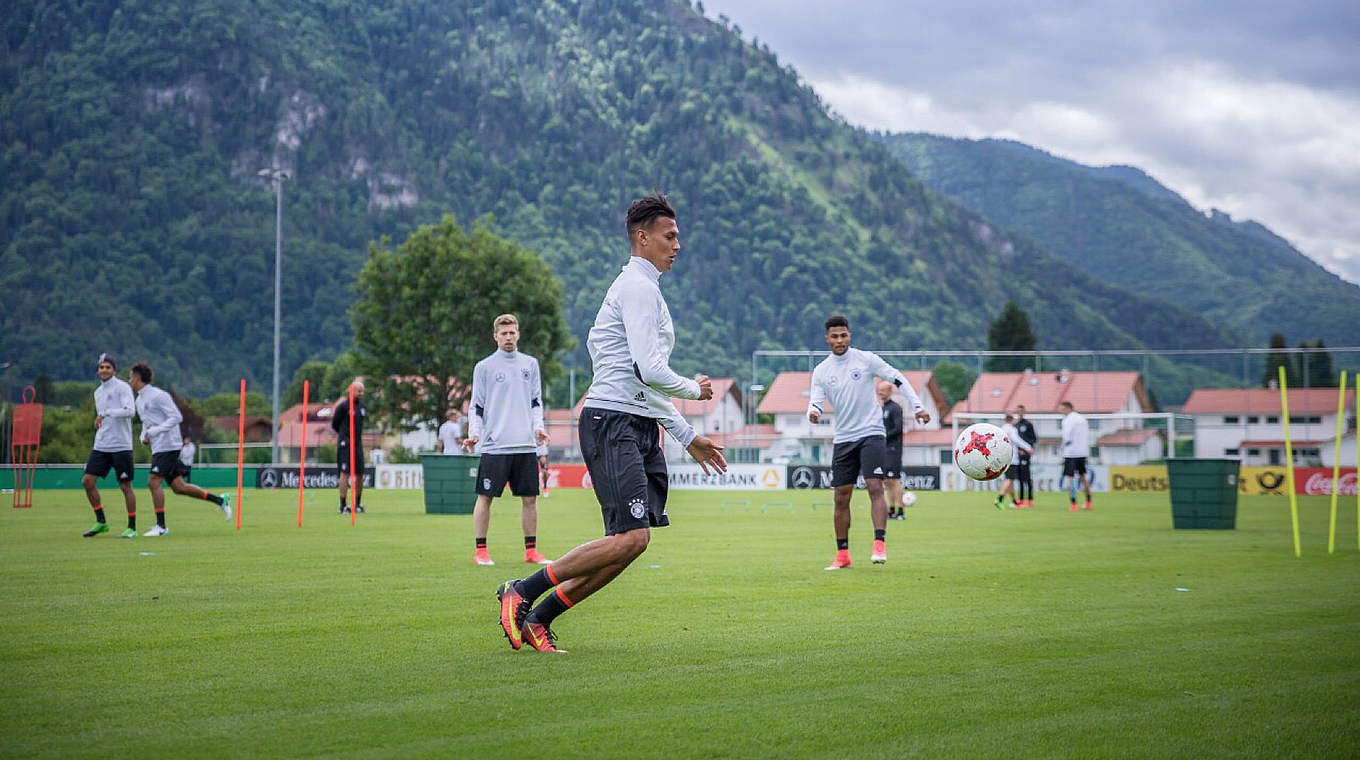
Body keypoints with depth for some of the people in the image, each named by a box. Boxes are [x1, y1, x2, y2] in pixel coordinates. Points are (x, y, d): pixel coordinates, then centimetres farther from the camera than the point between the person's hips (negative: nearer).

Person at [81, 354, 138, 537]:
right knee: (87, 481, -1)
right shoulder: (98, 392, 17)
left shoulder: (122, 387, -6)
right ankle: (100, 522, 11)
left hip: (121, 446, -7)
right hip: (101, 446, 7)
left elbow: (130, 411, -21)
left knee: (125, 486, -3)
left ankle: (132, 527, 6)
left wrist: (106, 414, -23)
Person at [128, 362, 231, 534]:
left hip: (168, 446, -9)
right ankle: (220, 500, 13)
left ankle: (161, 526, -11)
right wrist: (144, 436, 8)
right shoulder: (140, 400, 18)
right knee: (178, 487, 5)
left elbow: (176, 417, -15)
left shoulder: (158, 395, -11)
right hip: (158, 448, 9)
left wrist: (154, 431, -19)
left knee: (153, 482, -14)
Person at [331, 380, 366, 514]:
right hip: (345, 444, -6)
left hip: (358, 444, 6)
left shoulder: (362, 406, 12)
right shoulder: (343, 406, -7)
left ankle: (358, 504, 16)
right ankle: (343, 505, -7)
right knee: (345, 473, -8)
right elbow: (334, 425, 1)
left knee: (360, 474, 6)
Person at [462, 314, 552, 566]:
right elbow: (477, 406, 5)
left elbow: (536, 401, 17)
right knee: (485, 497, -4)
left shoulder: (530, 364, 13)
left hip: (525, 444, 3)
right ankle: (481, 550, 2)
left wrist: (538, 426, 1)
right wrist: (474, 433, -8)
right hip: (494, 444, -3)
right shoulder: (484, 367, 4)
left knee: (530, 498, 4)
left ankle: (531, 549, 11)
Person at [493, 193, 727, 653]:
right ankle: (522, 593, -8)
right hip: (612, 422, -10)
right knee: (630, 538, -19)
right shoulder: (637, 287, -8)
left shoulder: (645, 289, 25)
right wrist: (694, 388, 0)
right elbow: (649, 370, -18)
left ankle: (538, 619, 5)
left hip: (640, 427, 10)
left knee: (629, 542, 1)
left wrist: (687, 436, 27)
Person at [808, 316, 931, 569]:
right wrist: (813, 413, -25)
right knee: (841, 498, 3)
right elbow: (816, 401, -1)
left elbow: (897, 379, 3)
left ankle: (880, 544, -20)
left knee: (875, 488, -18)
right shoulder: (821, 371, 5)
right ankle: (842, 555, 10)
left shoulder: (866, 359, -2)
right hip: (843, 439, 3)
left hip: (871, 434, -3)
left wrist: (917, 406, -3)